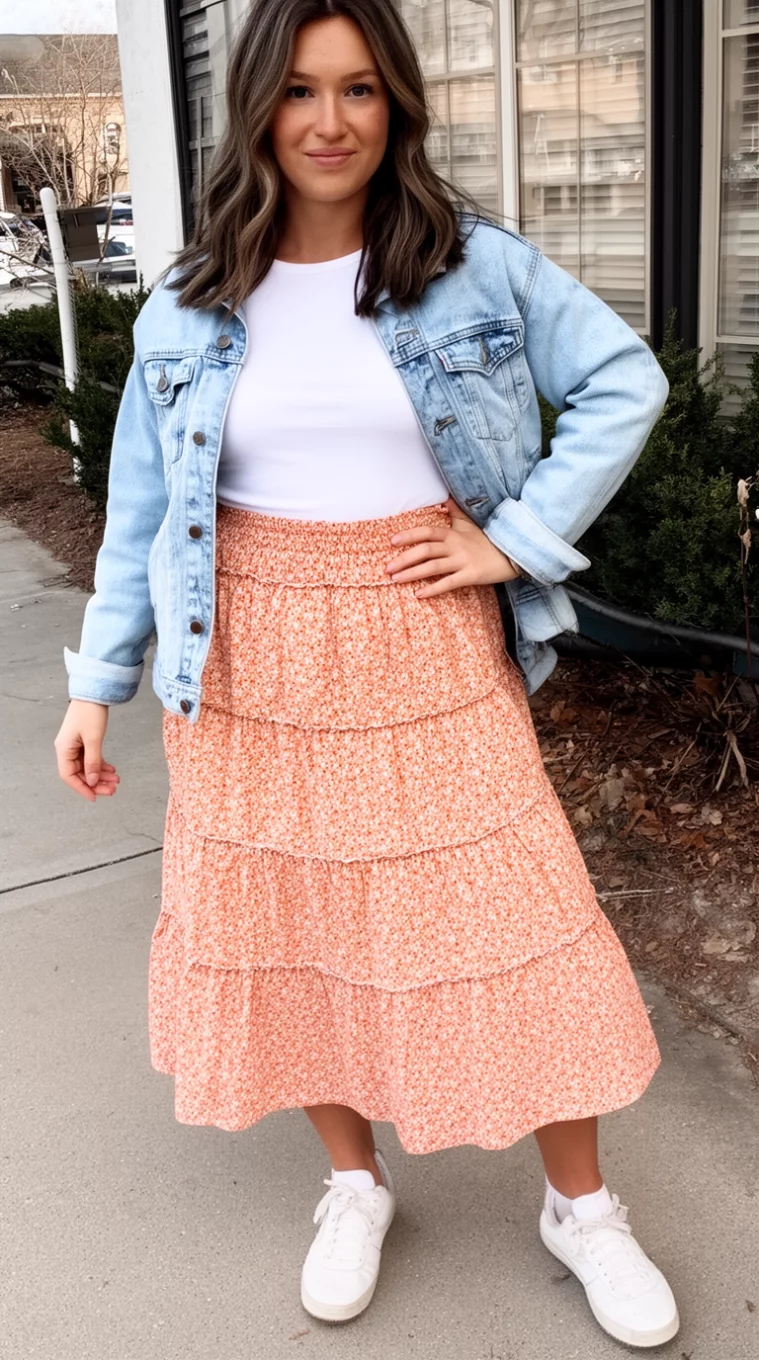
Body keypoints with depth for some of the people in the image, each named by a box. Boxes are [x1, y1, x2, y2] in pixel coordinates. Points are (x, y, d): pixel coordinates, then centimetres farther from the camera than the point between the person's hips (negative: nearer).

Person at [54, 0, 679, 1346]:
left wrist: (521, 535, -8)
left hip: (430, 654, -1)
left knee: (507, 922, 3)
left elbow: (625, 383, 1)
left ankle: (583, 1208, 25)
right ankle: (355, 1186, 34)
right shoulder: (192, 307, 2)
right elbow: (142, 507, 7)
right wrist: (97, 681, 5)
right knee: (288, 929, 10)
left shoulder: (480, 266, -2)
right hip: (257, 666, 2)